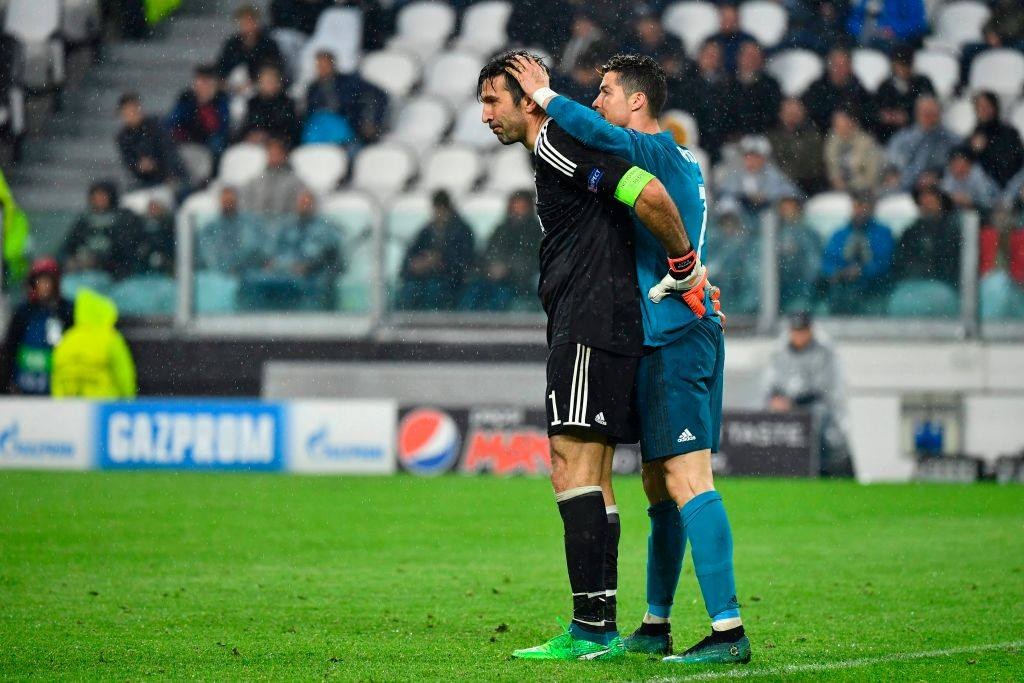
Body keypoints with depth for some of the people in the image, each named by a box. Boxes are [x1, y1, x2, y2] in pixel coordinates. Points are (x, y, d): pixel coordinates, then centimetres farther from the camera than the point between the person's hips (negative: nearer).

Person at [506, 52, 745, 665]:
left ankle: (728, 630, -21)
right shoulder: (682, 160, 21)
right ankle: (656, 626, 24)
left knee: (687, 479, -15)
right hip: (674, 335, 10)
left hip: (677, 335, -10)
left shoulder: (657, 150, -9)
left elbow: (600, 133, -27)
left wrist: (545, 96, -15)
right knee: (661, 484, 16)